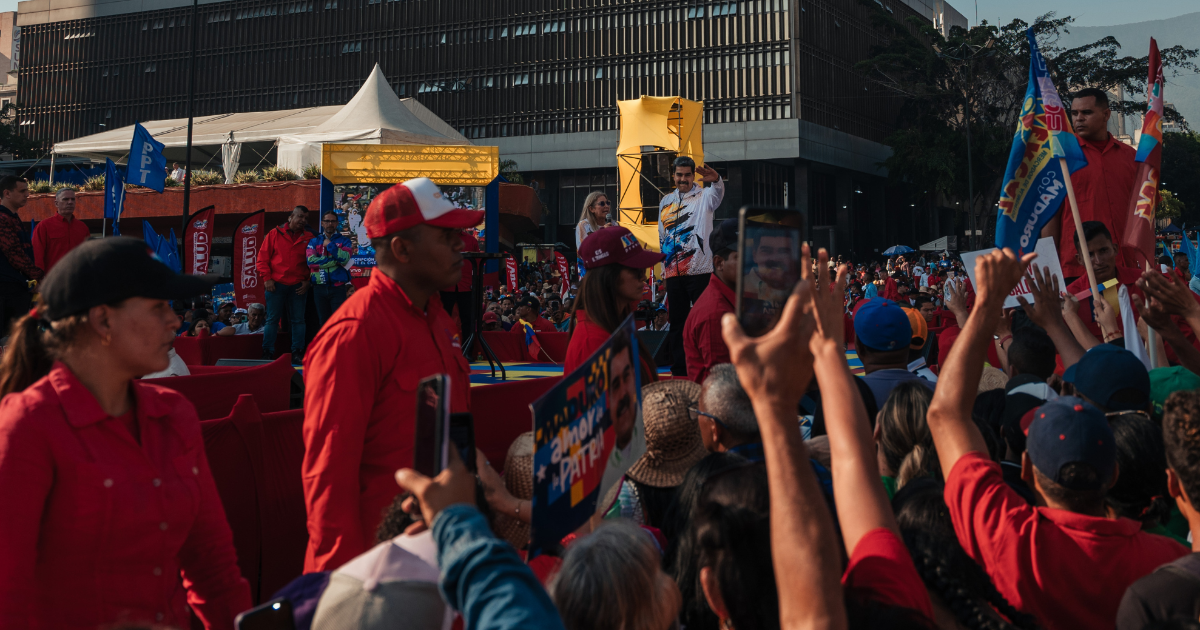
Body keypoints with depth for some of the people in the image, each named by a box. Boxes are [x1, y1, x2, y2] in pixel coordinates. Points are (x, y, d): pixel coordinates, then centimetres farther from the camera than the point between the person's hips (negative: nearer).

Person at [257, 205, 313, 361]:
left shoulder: (308, 238, 8)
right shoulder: (275, 234, 4)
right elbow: (262, 258, 3)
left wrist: (308, 281, -2)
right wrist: (267, 278, -5)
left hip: (298, 287, 1)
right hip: (276, 284, -1)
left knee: (298, 320, 3)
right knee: (272, 319, 2)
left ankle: (297, 353, 8)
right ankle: (267, 353, 7)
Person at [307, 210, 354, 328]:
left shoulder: (344, 241, 8)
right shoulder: (314, 242, 11)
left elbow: (345, 258, -12)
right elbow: (311, 260, -8)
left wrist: (330, 245, -6)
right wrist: (336, 261, -8)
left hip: (338, 288, -2)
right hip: (319, 288, 2)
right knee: (323, 322, 9)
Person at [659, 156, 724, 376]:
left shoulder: (704, 196, 0)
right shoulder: (666, 201, 15)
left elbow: (718, 193, -25)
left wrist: (716, 180, -48)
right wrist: (664, 265, 18)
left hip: (699, 270, -5)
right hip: (673, 272, 5)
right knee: (677, 321, 9)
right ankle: (679, 369, 15)